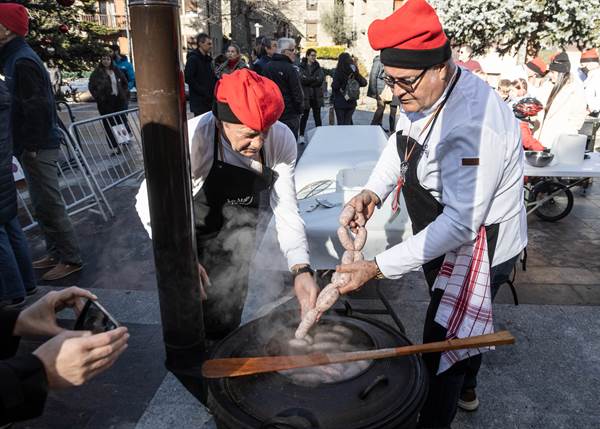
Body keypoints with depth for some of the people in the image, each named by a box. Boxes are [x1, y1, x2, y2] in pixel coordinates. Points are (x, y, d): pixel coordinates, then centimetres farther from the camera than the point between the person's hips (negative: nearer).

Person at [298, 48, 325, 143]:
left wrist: (308, 80, -13)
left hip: (316, 96, 3)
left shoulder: (318, 67, 9)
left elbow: (321, 79, -6)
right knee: (304, 116, 3)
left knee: (317, 116, 9)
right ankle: (301, 136, 11)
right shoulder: (302, 67, -1)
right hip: (305, 96, -3)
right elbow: (302, 79, -16)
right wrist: (315, 78, -13)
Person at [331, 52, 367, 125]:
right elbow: (364, 83, 4)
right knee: (348, 122, 12)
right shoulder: (354, 72, -2)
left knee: (341, 122, 6)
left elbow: (335, 86, -17)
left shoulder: (338, 73, -14)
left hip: (340, 103, -4)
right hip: (352, 103, 4)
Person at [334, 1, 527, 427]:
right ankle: (466, 390, 58)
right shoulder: (425, 92, -7)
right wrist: (373, 191, -9)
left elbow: (460, 224, -36)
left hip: (477, 245, -9)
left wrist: (379, 267, -35)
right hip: (444, 234, 10)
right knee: (461, 322, 30)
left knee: (439, 348, -2)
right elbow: (403, 140, 10)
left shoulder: (473, 123, -35)